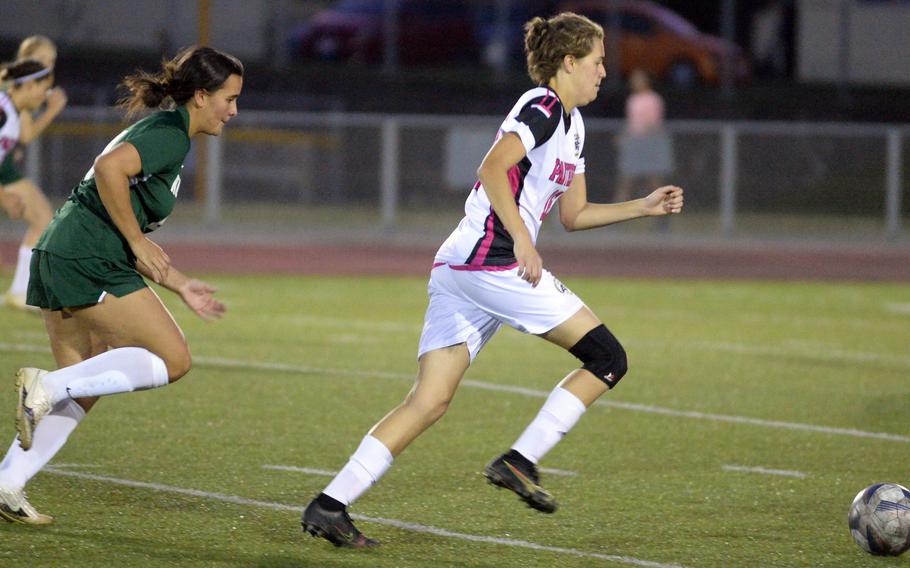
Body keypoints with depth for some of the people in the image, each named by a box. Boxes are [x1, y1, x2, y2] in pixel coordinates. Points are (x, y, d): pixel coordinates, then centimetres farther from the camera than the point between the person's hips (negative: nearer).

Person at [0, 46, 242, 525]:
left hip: (57, 257, 10)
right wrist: (137, 241, -17)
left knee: (82, 392, 14)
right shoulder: (171, 134, -7)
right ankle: (46, 385, -14)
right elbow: (110, 168, -26)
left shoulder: (162, 133, 24)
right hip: (89, 262, -10)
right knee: (172, 359, -7)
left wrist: (180, 286, 22)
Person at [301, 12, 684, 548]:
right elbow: (493, 169, -19)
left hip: (457, 269, 10)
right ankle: (520, 460, -6)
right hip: (492, 262, -10)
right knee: (608, 358, -4)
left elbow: (575, 214, 30)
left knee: (429, 401, 3)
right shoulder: (542, 108, -6)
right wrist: (521, 239, -25)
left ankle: (331, 504, -3)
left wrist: (645, 206, 25)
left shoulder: (571, 124, 25)